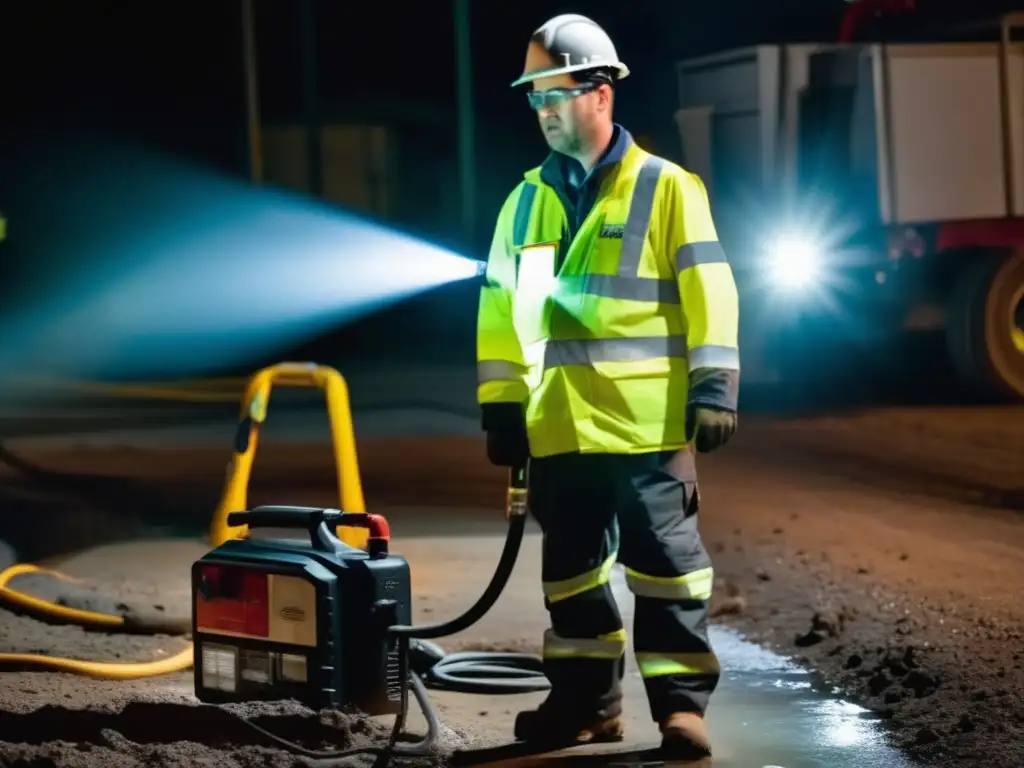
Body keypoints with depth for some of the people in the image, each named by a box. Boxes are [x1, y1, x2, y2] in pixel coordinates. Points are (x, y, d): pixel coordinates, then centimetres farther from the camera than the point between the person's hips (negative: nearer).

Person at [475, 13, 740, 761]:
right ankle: (587, 698, 22)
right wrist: (501, 406, 11)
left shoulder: (667, 188, -1)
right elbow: (500, 308, 15)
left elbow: (709, 296, -5)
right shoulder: (526, 200, 13)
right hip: (559, 426, 5)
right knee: (572, 565, 11)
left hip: (649, 424, -5)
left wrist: (714, 393, -10)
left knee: (665, 562, -3)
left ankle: (680, 700, 2)